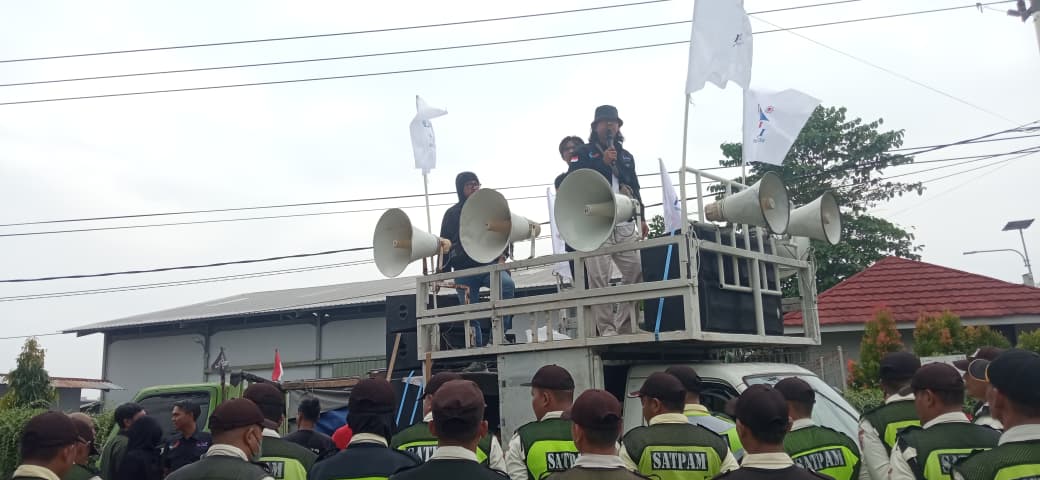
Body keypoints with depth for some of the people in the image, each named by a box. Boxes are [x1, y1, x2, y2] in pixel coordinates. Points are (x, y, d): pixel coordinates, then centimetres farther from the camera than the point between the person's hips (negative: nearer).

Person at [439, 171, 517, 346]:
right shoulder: (452, 214, 13)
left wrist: (502, 255, -5)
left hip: (489, 265, -1)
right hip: (464, 270, 1)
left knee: (507, 284, -31)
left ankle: (504, 333, -25)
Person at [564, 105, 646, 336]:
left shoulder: (626, 156, 25)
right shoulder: (584, 153, 9)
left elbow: (635, 189, 26)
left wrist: (641, 218, 16)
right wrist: (603, 162, -10)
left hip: (625, 223, 5)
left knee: (636, 273, -4)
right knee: (599, 277, -10)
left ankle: (626, 326, 6)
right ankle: (606, 329, -7)